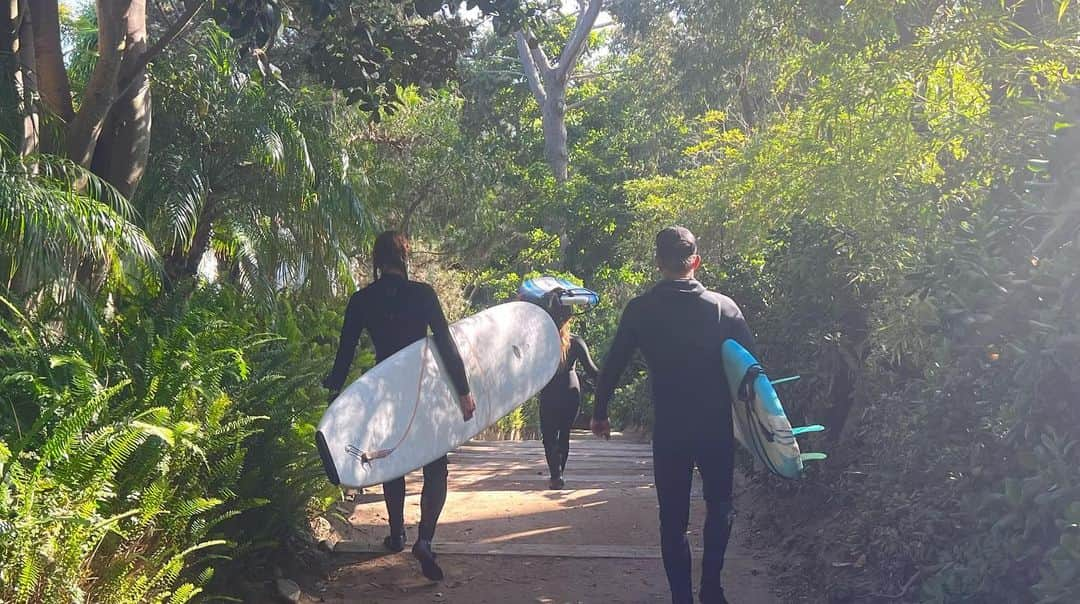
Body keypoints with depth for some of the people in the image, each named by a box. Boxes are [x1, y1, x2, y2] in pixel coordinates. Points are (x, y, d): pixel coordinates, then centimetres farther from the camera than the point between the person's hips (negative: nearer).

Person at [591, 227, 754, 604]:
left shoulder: (640, 310, -3)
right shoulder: (723, 307, -2)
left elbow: (612, 365, 0)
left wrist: (600, 413, 12)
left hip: (670, 429, -1)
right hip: (717, 426, 1)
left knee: (673, 517, 10)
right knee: (719, 507, 21)